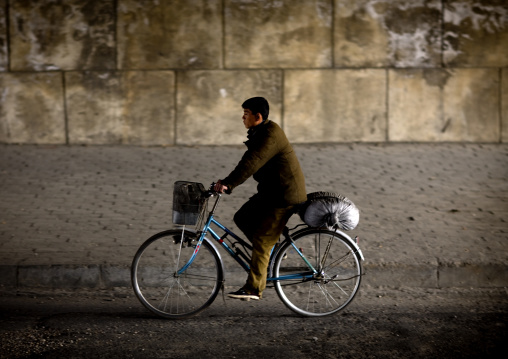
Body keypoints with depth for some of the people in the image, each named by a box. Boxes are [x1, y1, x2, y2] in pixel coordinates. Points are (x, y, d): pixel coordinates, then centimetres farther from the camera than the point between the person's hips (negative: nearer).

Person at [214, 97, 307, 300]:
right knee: (242, 219, 10)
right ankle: (273, 253, 19)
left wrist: (228, 184, -34)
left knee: (261, 240, -10)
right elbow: (249, 162, 16)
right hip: (270, 192, 10)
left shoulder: (271, 135, -21)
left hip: (285, 196, -10)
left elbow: (251, 163, -31)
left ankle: (254, 289, -7)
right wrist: (227, 182, 10)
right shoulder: (260, 133, 12)